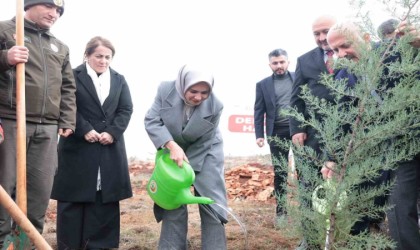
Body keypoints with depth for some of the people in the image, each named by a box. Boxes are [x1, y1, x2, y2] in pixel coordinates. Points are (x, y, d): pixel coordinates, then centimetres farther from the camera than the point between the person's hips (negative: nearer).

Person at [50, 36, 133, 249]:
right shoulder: (73, 76, 1)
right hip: (78, 146, -4)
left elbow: (126, 110, 6)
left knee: (106, 197, 5)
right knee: (74, 197, 2)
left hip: (110, 148, 4)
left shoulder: (119, 80, 15)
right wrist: (85, 130, -17)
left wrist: (113, 132, -9)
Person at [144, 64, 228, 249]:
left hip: (205, 153, -1)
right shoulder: (166, 91, -22)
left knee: (211, 204, -6)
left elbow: (202, 142, -17)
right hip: (173, 149, 1)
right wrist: (172, 146, -35)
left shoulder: (214, 106, -25)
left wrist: (185, 160, -22)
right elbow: (151, 121, -22)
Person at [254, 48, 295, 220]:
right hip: (277, 131, 0)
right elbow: (259, 111, 5)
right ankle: (281, 207, 16)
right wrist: (259, 135, -4)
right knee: (279, 170, 5)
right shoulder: (263, 84, 7)